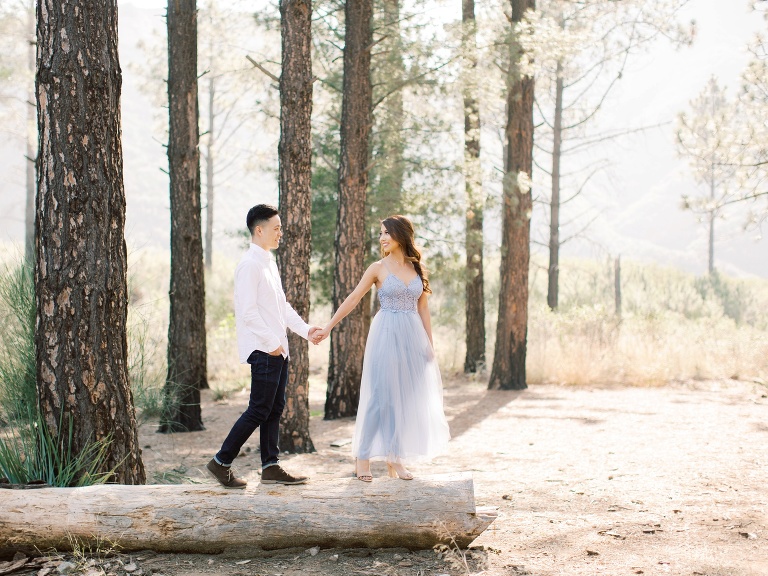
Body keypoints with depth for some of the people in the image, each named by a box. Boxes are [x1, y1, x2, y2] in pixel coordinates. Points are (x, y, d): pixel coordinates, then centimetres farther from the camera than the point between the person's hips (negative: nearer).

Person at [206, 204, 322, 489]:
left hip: (278, 348, 10)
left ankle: (271, 467, 17)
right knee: (259, 410, -7)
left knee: (275, 408, 11)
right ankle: (221, 462, 2)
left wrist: (305, 330, 10)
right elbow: (248, 311, -19)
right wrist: (271, 343, -17)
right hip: (264, 350, -9)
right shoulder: (250, 264, -13)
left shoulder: (269, 262, 16)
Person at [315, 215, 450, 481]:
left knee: (407, 396, 4)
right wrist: (329, 326, -8)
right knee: (380, 395, -5)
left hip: (413, 336, 4)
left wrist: (429, 342, 7)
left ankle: (395, 459, 12)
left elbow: (423, 308, 12)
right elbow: (353, 298, -2)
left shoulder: (417, 268, 9)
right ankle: (362, 458, 3)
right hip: (386, 334, -4)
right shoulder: (379, 268, 0)